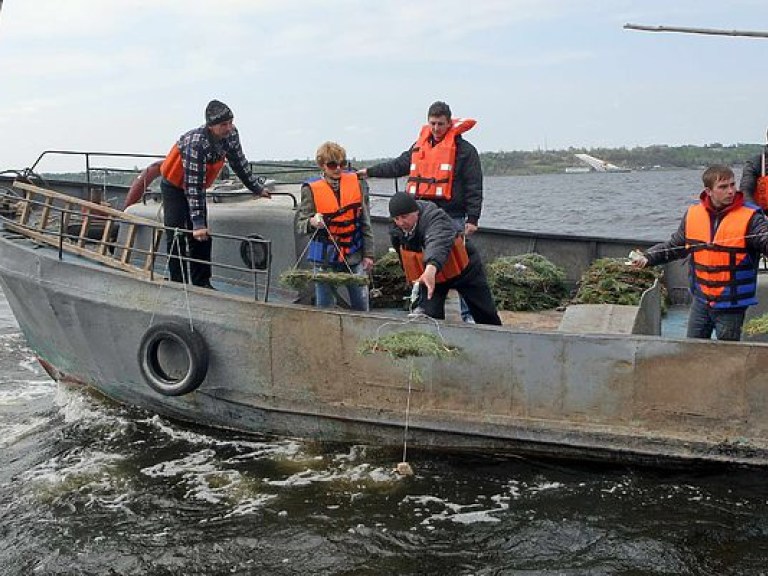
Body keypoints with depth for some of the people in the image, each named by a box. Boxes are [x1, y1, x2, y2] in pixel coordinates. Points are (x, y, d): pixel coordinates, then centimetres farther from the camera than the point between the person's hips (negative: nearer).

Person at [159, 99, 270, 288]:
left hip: (197, 187, 7)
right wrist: (198, 223, -41)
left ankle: (202, 283, 10)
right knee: (177, 236, -11)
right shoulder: (196, 143, -37)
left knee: (202, 237, 4)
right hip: (174, 186, -7)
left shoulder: (231, 135, -17)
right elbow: (193, 186, -39)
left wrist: (257, 188, 7)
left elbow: (239, 164, 2)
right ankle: (178, 284, -6)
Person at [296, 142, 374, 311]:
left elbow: (365, 222, 6)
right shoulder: (311, 189, -6)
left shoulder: (356, 183, 0)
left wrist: (368, 254, 5)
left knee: (360, 306, 9)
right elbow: (300, 225, -4)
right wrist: (312, 223, -27)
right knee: (325, 307, 7)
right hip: (325, 257, -1)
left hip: (354, 255, 2)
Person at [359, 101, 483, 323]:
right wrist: (370, 171, 21)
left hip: (451, 217, -6)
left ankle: (468, 313, 3)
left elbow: (474, 187, -6)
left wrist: (472, 218, -11)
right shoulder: (420, 146, 15)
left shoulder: (464, 150, -3)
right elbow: (398, 166, 25)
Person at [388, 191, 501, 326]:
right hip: (426, 274, 5)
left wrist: (431, 269, -75)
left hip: (463, 269, -4)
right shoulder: (396, 232, -12)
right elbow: (404, 260, 7)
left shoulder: (435, 218, -35)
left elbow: (438, 243, -56)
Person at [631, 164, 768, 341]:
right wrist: (646, 257, -3)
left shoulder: (750, 217, -11)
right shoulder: (693, 214, 1)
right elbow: (674, 246, 11)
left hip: (731, 305, -4)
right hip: (701, 300, 4)